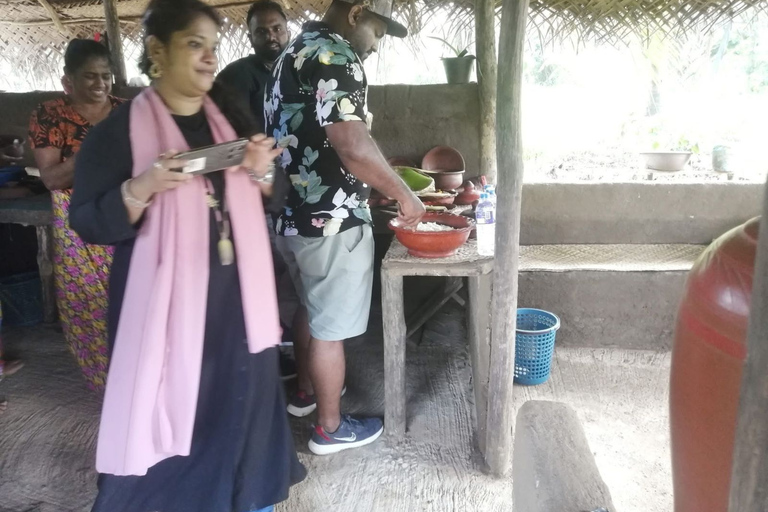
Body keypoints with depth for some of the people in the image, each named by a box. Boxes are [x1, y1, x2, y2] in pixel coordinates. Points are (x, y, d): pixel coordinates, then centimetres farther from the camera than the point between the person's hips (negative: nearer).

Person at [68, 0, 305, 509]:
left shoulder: (233, 118, 7)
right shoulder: (119, 131, -8)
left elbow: (271, 199, 13)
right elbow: (86, 222, -8)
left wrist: (261, 172, -9)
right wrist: (141, 189, -25)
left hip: (238, 296, 5)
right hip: (167, 302, -4)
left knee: (243, 400, 14)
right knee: (168, 407, 4)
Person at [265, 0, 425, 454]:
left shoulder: (295, 52, 14)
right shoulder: (335, 56, -17)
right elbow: (353, 147, -28)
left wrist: (380, 181, 19)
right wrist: (403, 193, -14)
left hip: (292, 214, 10)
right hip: (330, 220, -9)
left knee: (310, 312, 25)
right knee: (330, 327, 5)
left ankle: (306, 392, 43)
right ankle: (330, 428, 21)